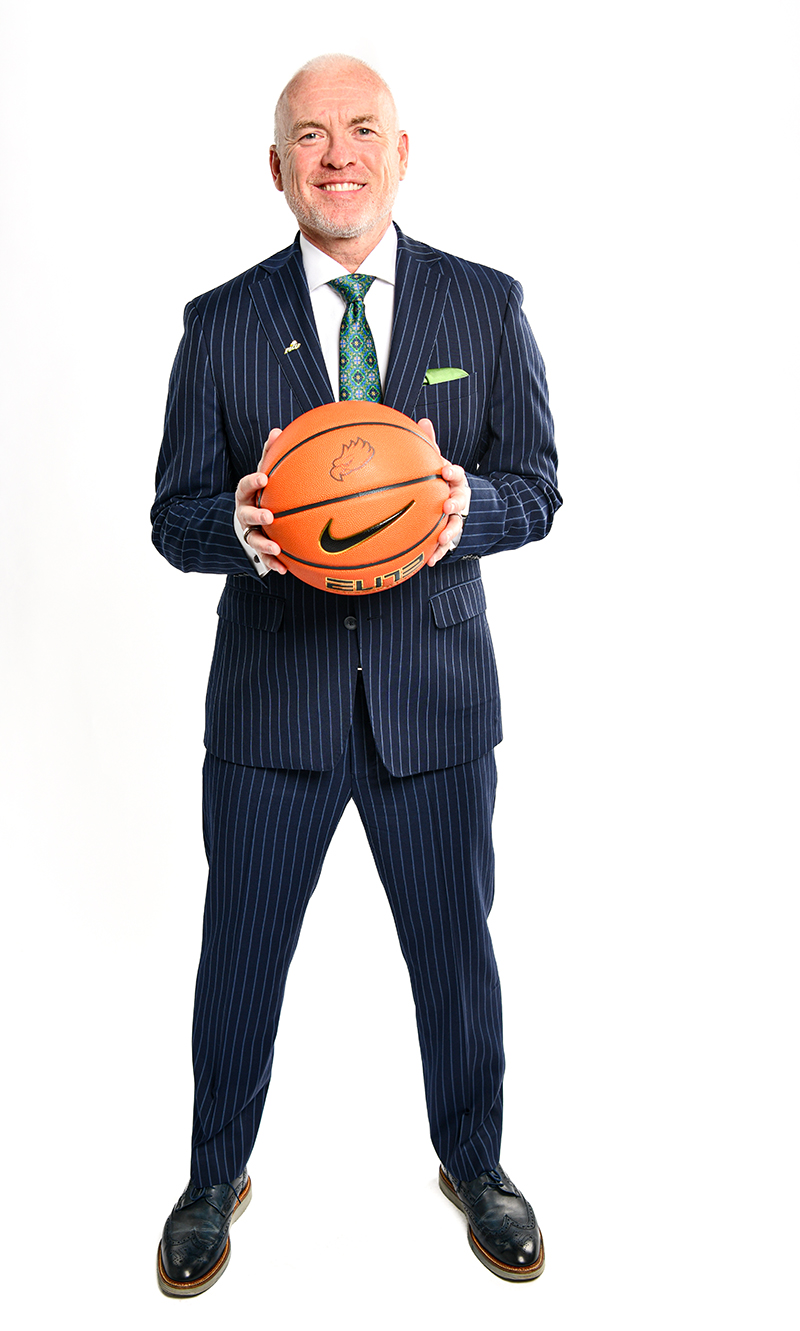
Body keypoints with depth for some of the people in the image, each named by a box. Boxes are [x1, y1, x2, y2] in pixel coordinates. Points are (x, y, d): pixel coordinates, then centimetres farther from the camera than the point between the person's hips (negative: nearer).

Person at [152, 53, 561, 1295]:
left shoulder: (487, 304, 2)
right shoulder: (221, 322, 2)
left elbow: (537, 484, 2)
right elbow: (176, 513, 2)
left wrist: (466, 503, -21)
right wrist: (236, 525, -22)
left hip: (434, 691, 1)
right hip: (271, 695, 0)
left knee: (456, 945, 14)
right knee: (240, 954, 12)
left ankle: (474, 1162, 42)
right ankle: (216, 1178, 39)